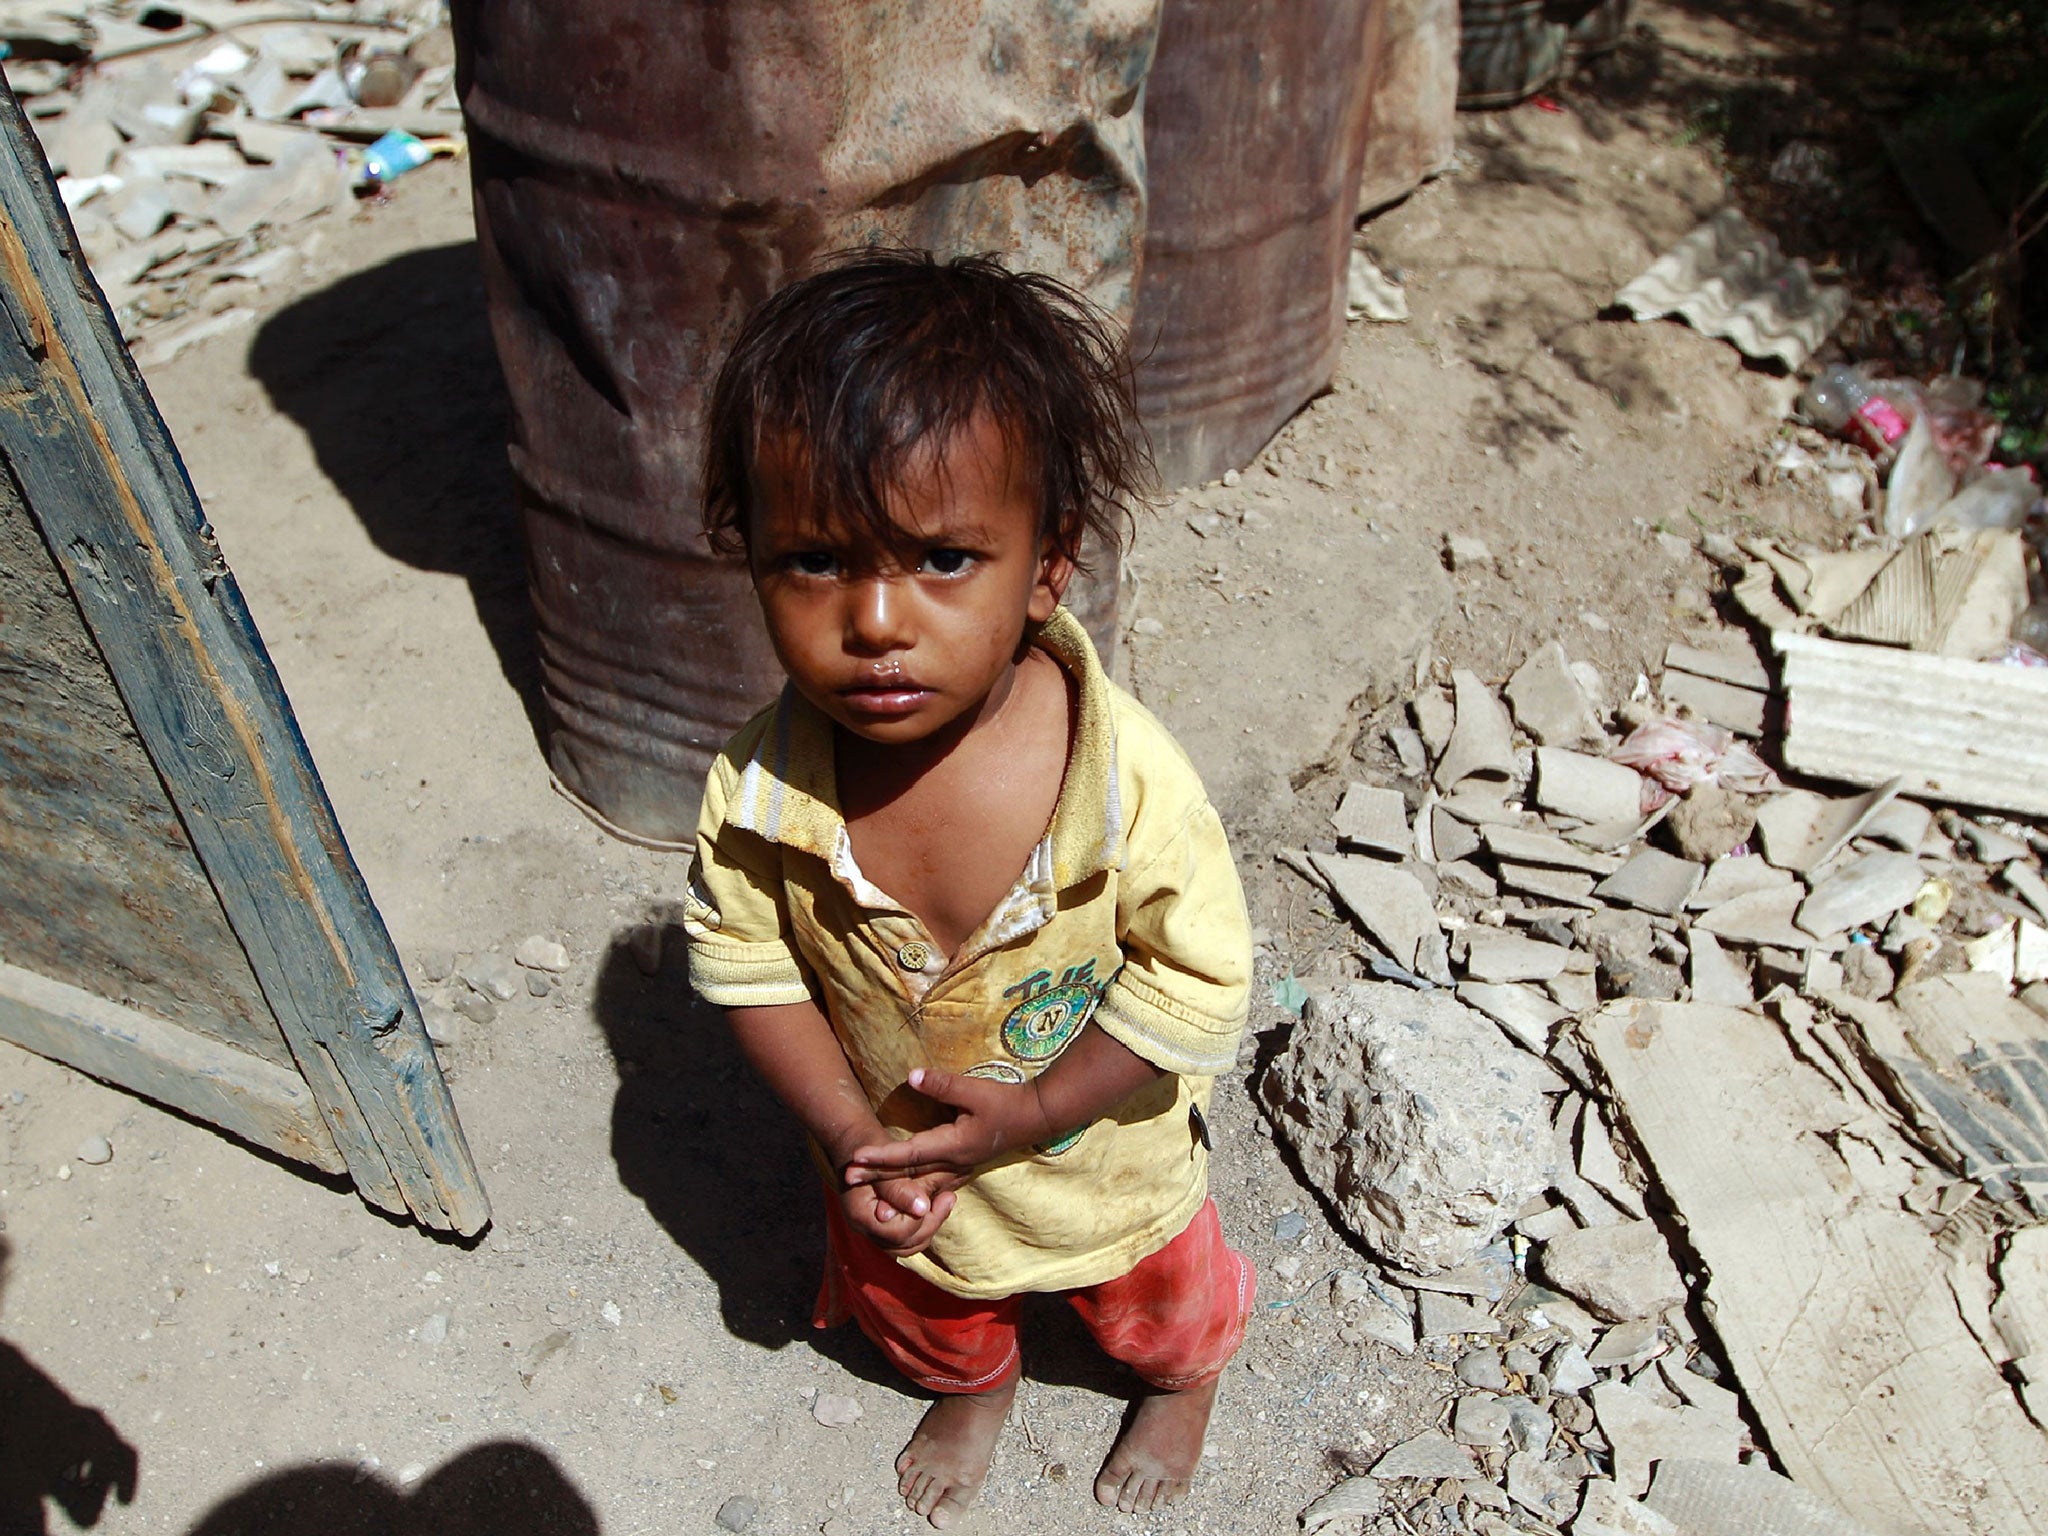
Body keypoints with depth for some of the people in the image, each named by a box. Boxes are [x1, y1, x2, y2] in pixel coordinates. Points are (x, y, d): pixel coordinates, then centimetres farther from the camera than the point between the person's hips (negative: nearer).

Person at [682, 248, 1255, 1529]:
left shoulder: (1130, 780, -36)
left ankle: (1185, 1383, 68)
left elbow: (1201, 985, -24)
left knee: (1164, 1300, 31)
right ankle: (975, 1388, 71)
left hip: (1105, 1163, -2)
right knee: (924, 1307, 34)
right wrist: (850, 1134, -21)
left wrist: (1032, 1106, -27)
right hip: (894, 1174, 3)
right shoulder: (760, 796, -28)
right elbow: (746, 966, -13)